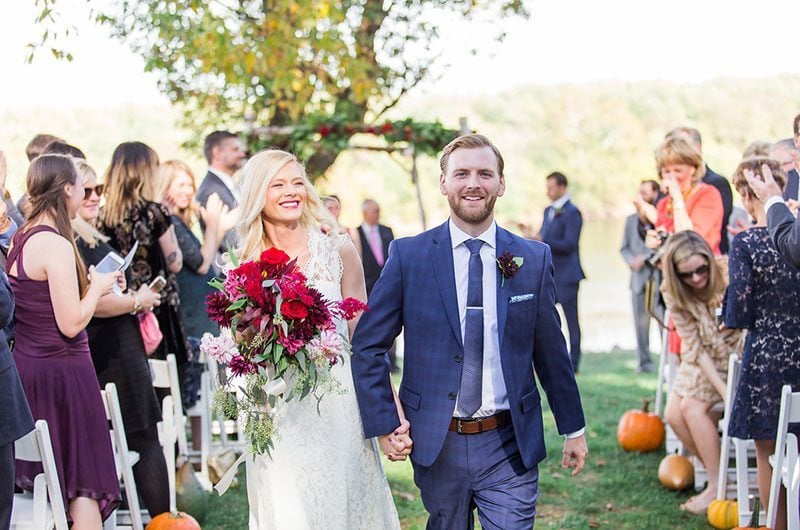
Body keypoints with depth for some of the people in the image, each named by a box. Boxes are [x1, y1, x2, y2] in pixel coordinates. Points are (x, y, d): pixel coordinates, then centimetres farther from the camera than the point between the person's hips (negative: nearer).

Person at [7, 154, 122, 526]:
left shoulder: (19, 240, 9)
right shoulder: (56, 245, -18)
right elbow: (71, 324, -20)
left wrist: (91, 286, 14)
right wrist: (98, 286, -5)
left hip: (26, 365, 9)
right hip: (61, 370, -9)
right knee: (85, 483, -2)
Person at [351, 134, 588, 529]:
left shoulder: (534, 259, 2)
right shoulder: (408, 256, -2)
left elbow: (551, 351, 10)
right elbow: (367, 345, 0)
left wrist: (573, 429, 15)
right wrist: (384, 425, -5)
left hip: (510, 446, 0)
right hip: (437, 445, 0)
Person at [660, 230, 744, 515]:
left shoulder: (730, 276, -25)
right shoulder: (674, 294, -12)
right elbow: (695, 347, -14)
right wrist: (723, 390, -24)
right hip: (704, 360, 5)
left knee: (692, 406, -20)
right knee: (673, 414, -7)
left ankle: (717, 487, -12)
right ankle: (717, 474, 5)